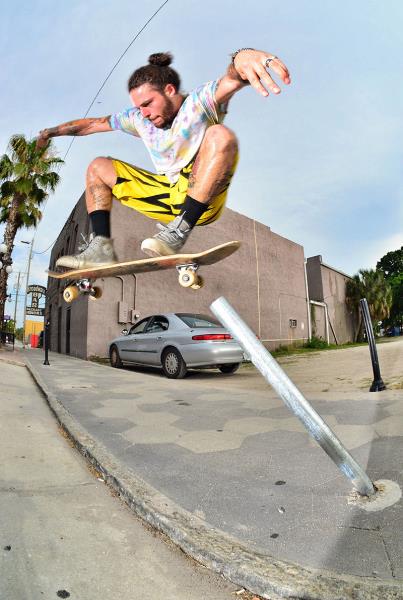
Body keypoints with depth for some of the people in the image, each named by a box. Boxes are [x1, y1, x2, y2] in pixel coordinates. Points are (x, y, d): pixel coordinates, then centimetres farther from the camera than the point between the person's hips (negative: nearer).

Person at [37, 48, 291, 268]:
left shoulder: (200, 102, -9)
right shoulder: (139, 119, 9)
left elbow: (233, 81, -30)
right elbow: (94, 123, 19)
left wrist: (242, 56, -52)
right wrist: (53, 131, 23)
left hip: (201, 200, -6)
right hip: (168, 196, 6)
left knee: (220, 135, -32)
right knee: (99, 167, 8)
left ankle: (178, 233, -36)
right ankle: (102, 248, -11)